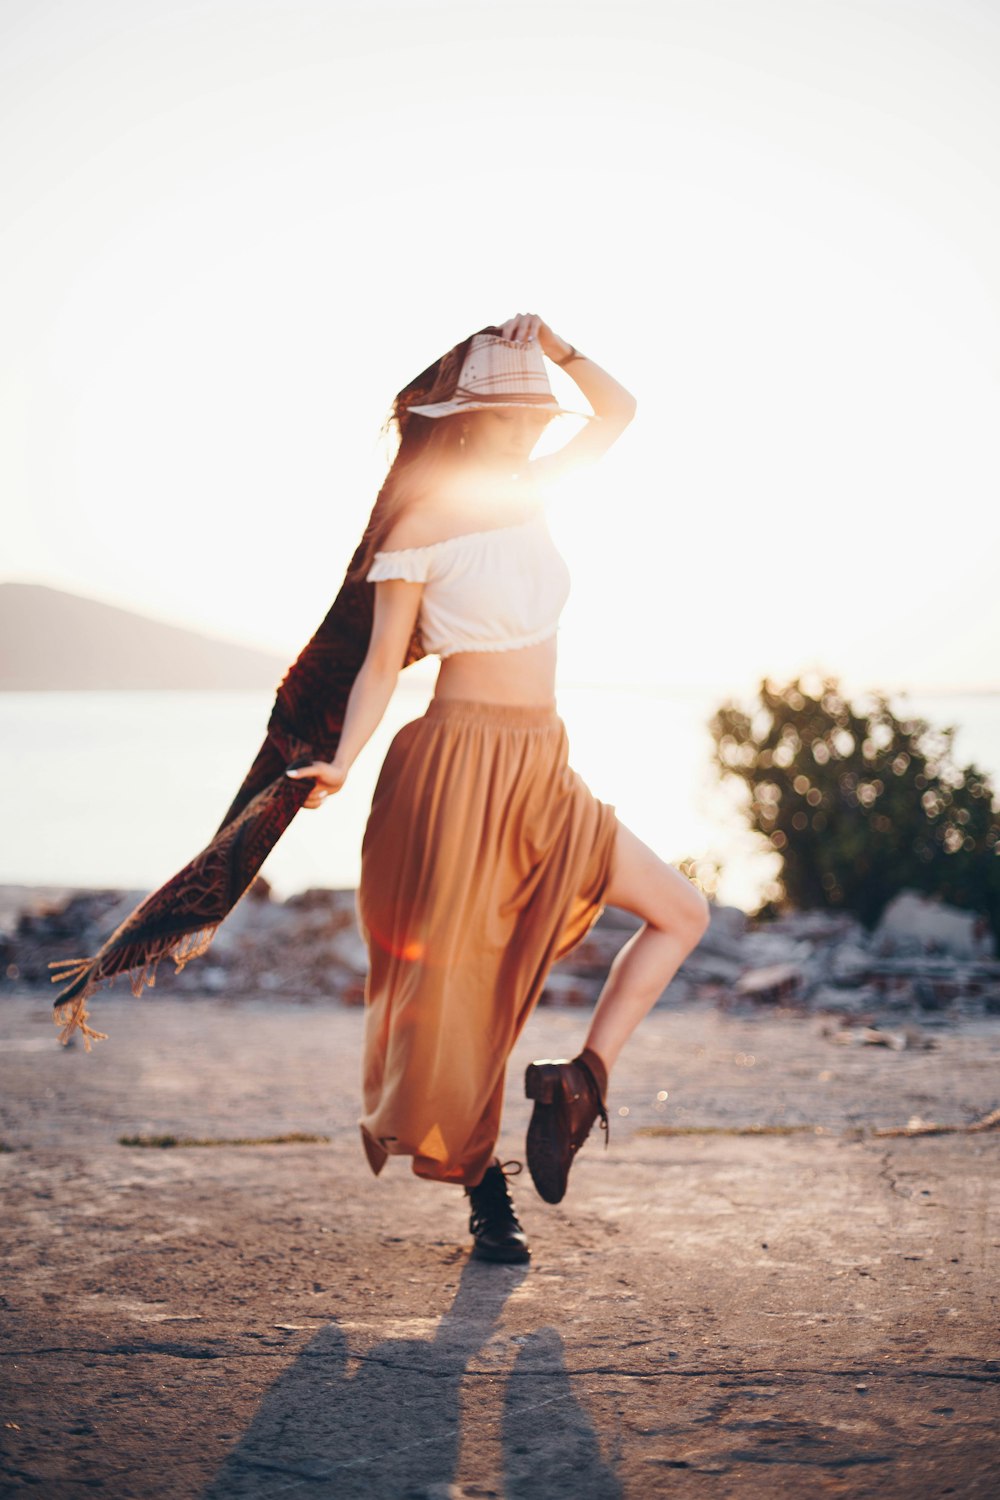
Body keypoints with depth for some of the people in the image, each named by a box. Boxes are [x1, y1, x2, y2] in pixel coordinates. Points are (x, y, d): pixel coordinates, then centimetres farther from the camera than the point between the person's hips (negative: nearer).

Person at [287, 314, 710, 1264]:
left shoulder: (526, 489, 11)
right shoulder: (419, 525, -8)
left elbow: (618, 412, 17)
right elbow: (382, 663, -8)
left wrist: (557, 349, 1)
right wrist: (341, 763, -21)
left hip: (543, 771, 7)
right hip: (461, 764, -7)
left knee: (681, 912, 4)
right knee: (459, 974, -2)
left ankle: (579, 1081, 4)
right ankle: (483, 1190, 11)